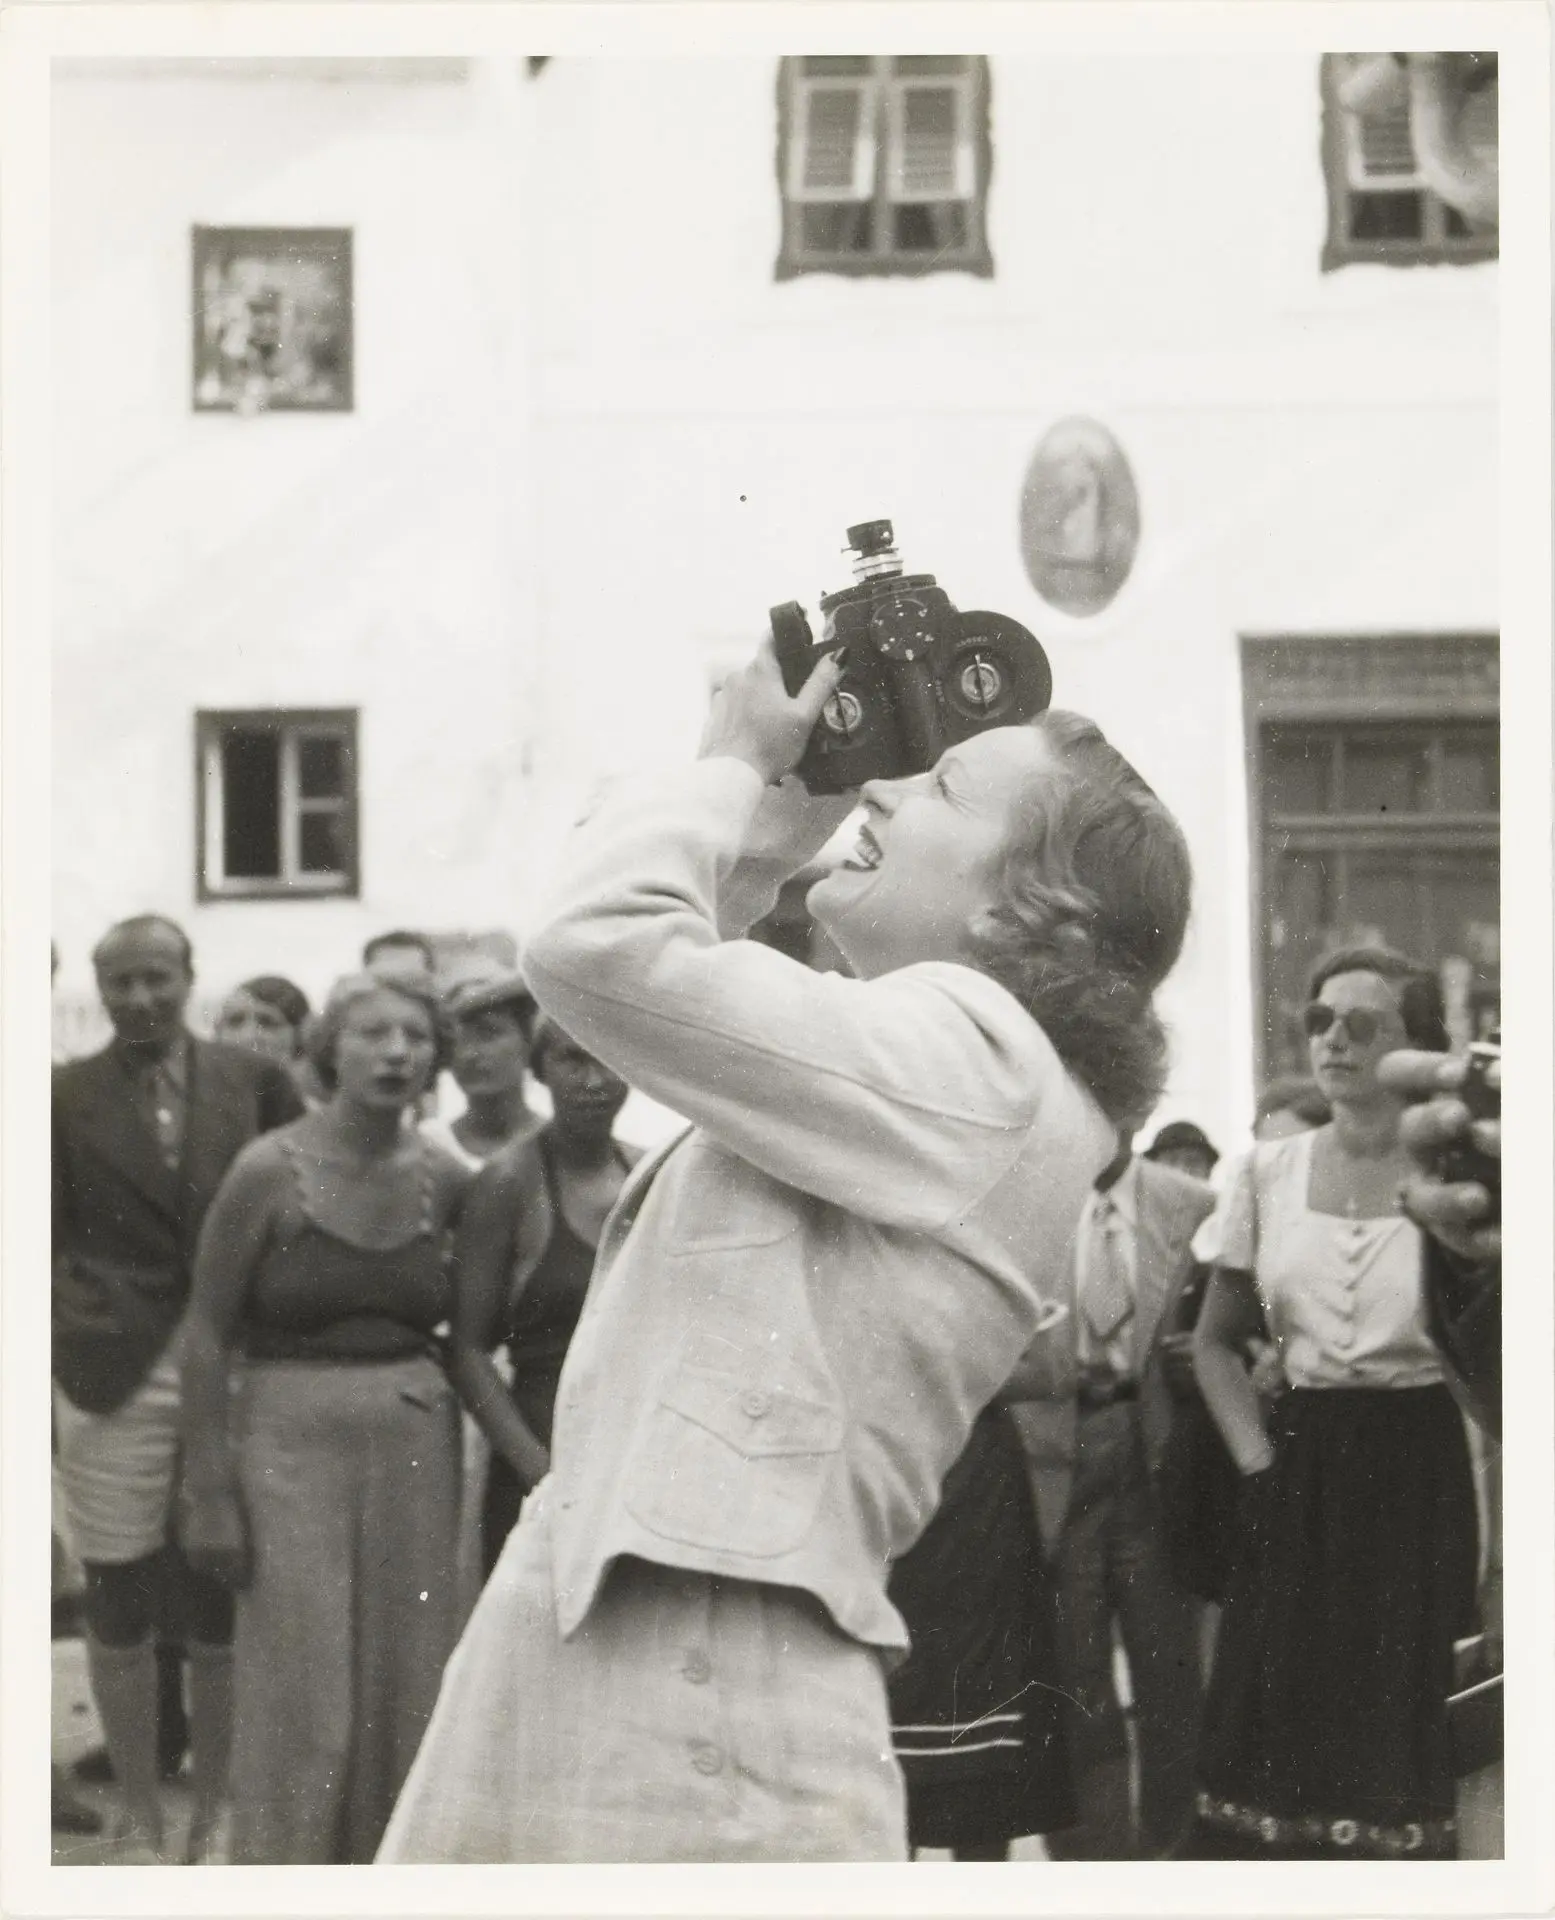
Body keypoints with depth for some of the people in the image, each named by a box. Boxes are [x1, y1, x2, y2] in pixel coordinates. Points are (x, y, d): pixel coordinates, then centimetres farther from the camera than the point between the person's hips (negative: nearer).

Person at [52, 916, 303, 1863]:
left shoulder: (254, 1082, 5)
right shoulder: (66, 1097, 4)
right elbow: (42, 1241, 6)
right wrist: (52, 1356, -3)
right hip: (116, 1379, 0)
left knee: (221, 1608, 7)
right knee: (120, 1608, 6)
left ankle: (216, 1813, 21)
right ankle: (140, 1820, 19)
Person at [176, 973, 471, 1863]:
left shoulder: (445, 1181, 3)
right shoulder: (270, 1172, -8)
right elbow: (207, 1334, -5)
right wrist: (208, 1492, -8)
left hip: (418, 1446, 4)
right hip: (293, 1444, -3)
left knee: (405, 1697, 6)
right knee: (301, 1706, -3)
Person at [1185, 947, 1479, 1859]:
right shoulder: (1269, 1173, 7)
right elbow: (1216, 1339, 16)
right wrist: (1257, 1457, 6)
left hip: (1417, 1475, -3)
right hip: (1300, 1472, 3)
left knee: (1401, 1726, -1)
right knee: (1274, 1720, 3)